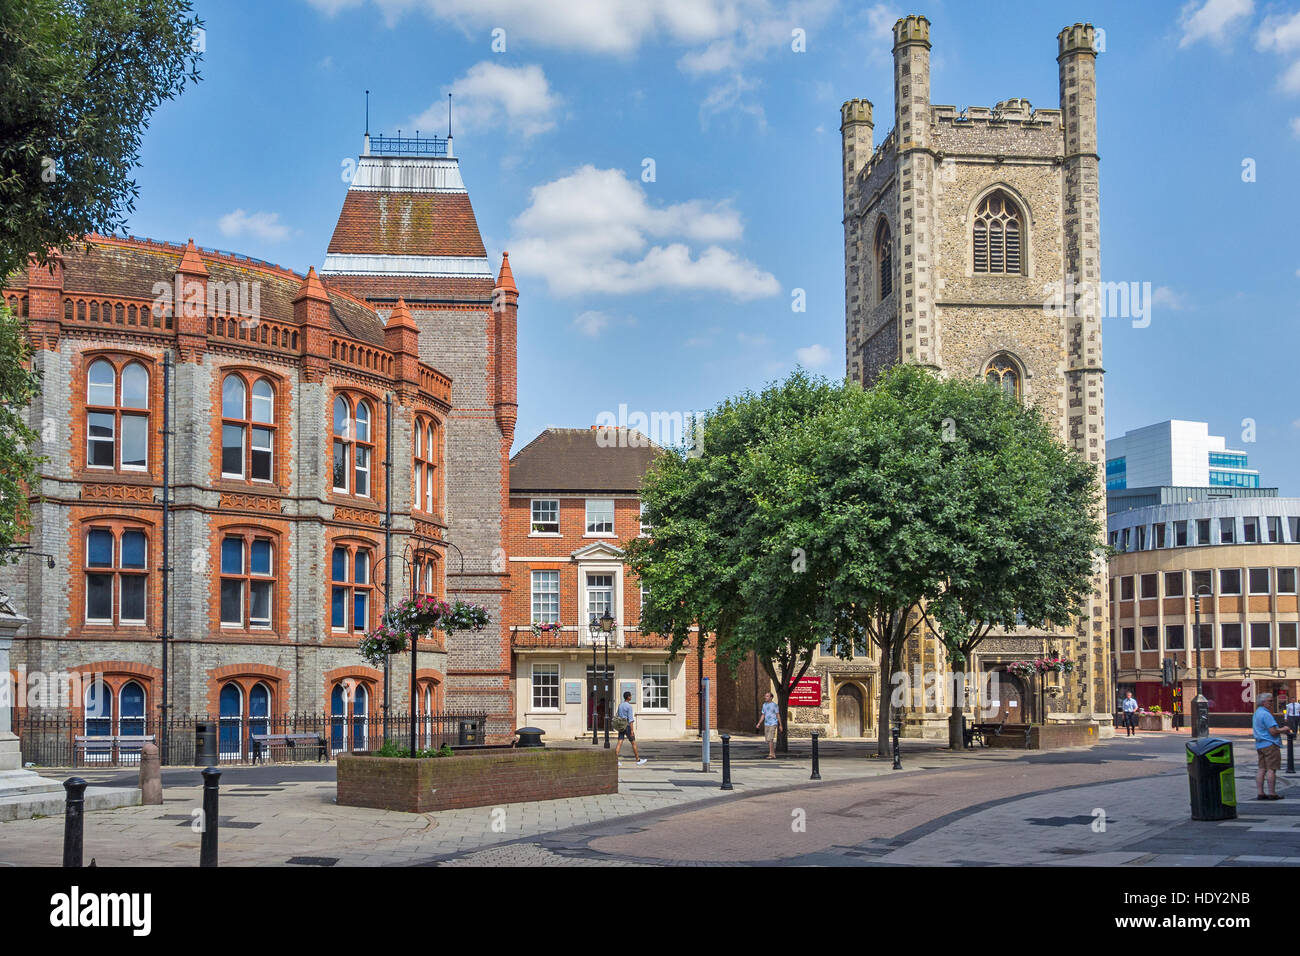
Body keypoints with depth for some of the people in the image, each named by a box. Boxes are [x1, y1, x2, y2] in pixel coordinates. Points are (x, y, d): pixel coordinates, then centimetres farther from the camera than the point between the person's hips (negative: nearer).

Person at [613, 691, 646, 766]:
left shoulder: (620, 705, 11)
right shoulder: (629, 706, -13)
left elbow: (617, 716, 18)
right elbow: (630, 719, -17)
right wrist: (632, 730, -19)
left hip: (621, 727, 7)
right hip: (627, 726, -7)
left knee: (619, 743, -1)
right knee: (633, 742, 6)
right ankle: (638, 759, 14)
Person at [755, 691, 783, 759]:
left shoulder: (774, 705, -7)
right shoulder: (764, 705, 10)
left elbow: (778, 715, -3)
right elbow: (763, 715, 14)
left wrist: (780, 725, -3)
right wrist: (759, 723, 3)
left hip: (773, 724, -7)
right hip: (766, 724, 7)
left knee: (770, 739, -16)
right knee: (768, 740, 7)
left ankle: (771, 754, -15)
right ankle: (773, 754, 14)